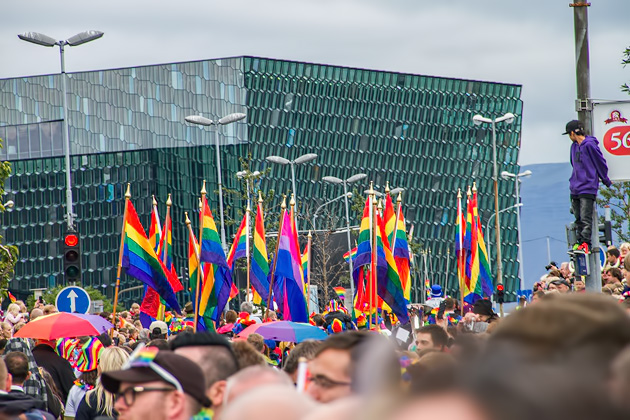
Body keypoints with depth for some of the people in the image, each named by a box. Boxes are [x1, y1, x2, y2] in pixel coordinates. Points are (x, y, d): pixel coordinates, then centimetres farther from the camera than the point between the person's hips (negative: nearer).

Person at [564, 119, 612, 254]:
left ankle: (586, 243, -14)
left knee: (586, 219, -11)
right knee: (578, 219, 9)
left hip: (588, 188, -8)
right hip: (575, 189, 8)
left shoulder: (589, 145, -11)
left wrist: (606, 181, 3)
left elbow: (600, 163, -6)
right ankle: (580, 241, 13)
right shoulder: (574, 146, 13)